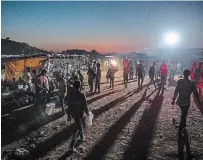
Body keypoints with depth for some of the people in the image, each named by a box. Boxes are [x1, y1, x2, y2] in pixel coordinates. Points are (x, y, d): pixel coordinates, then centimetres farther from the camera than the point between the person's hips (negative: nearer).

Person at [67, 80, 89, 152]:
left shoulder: (71, 94, -10)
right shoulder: (82, 95, -22)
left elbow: (69, 105, -4)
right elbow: (85, 106, -14)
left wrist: (68, 115, 5)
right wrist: (87, 113, 4)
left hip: (72, 113, 5)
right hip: (79, 113, -5)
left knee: (79, 124, 29)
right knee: (77, 129, 4)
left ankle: (81, 136, 50)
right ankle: (72, 146, 1)